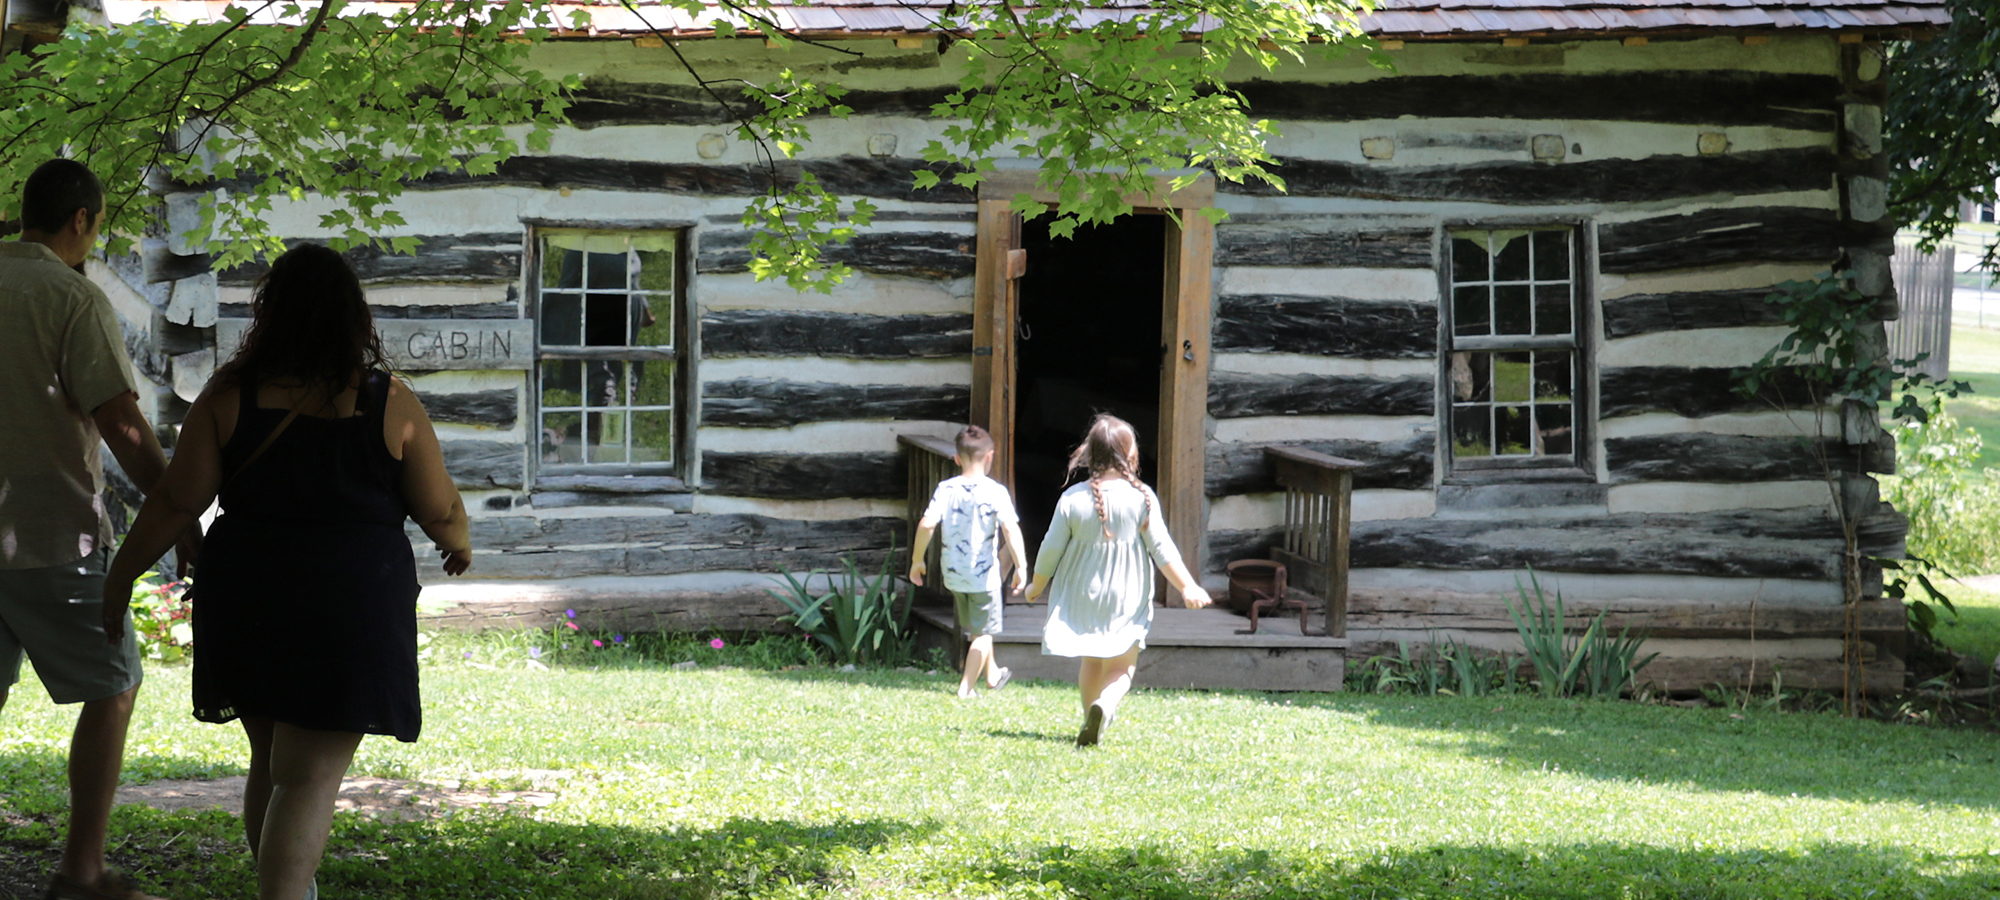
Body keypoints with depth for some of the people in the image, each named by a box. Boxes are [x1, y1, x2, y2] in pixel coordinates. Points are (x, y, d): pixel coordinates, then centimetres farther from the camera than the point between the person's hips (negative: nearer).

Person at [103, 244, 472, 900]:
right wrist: (459, 544, 23)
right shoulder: (390, 404, -5)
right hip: (352, 607, -3)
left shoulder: (230, 395, -2)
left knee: (270, 761, 20)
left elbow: (177, 501, -3)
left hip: (246, 600, 3)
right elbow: (440, 510, 1)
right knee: (311, 777, -3)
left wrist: (120, 576, 7)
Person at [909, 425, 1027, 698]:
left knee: (977, 629, 23)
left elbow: (926, 524, -14)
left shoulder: (945, 489, -5)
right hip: (984, 573, -4)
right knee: (984, 632, 9)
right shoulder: (995, 492, -13)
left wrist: (917, 560, -3)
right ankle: (966, 687, 4)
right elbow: (1010, 529, -22)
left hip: (953, 574, 4)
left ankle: (992, 675, 41)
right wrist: (1021, 566, -18)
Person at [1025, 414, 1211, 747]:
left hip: (1082, 597, 2)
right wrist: (1188, 587, -3)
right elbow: (1162, 549, -9)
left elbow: (1050, 550, 0)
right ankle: (1104, 705, -24)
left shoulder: (1072, 498, -5)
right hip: (1126, 598, -2)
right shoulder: (1142, 497, -9)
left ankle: (1092, 716, 27)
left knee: (1090, 662, 20)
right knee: (1122, 666, 4)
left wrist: (1036, 587, 16)